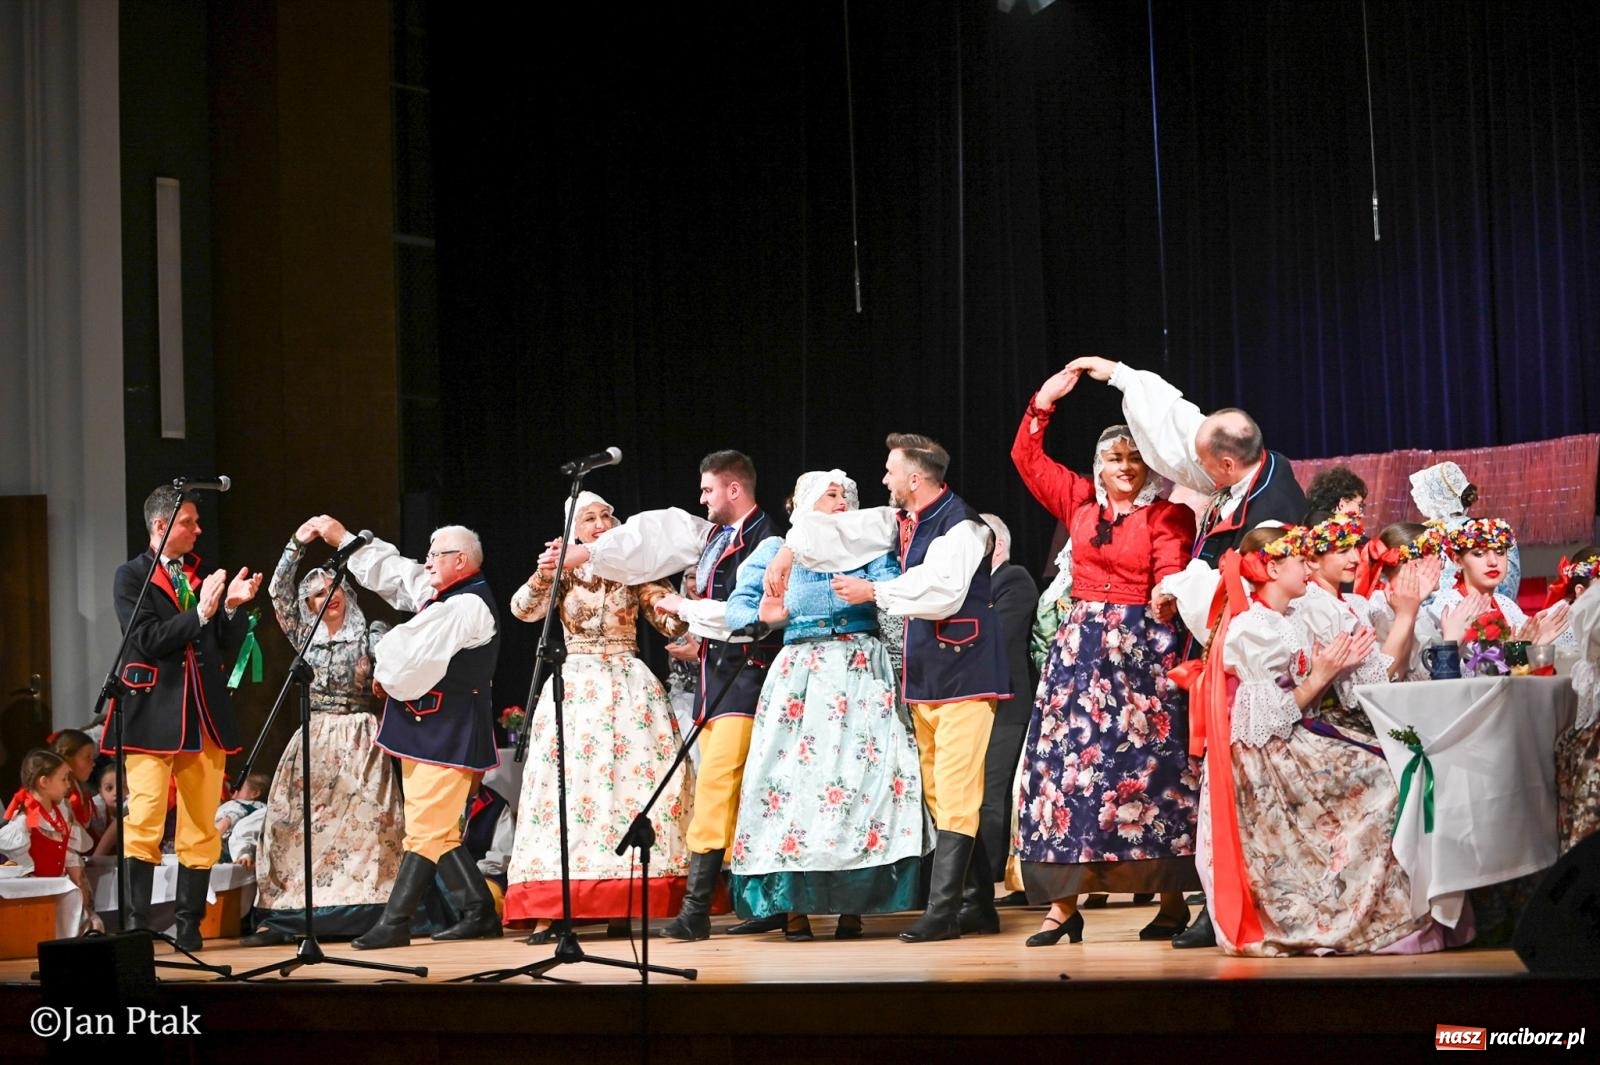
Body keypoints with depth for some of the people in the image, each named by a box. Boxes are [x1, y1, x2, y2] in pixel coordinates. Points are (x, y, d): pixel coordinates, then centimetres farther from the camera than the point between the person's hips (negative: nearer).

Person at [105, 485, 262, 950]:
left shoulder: (205, 576, 15)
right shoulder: (131, 575, 3)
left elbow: (229, 650, 12)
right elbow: (146, 640, -10)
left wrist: (233, 607, -5)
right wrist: (200, 613, -16)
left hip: (205, 714, 4)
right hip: (153, 712, -4)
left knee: (201, 825, 3)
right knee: (143, 821, -9)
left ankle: (189, 925, 9)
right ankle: (136, 925, -6)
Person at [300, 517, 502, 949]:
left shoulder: (468, 605, -14)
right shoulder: (442, 596, 15)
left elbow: (412, 649, -18)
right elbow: (390, 572, 25)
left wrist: (384, 671, 1)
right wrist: (342, 537, 27)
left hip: (447, 732, -10)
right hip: (427, 729, 10)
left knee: (425, 829, -8)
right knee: (435, 831, 10)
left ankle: (394, 922, -9)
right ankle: (480, 913, 14)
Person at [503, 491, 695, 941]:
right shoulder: (564, 572, 7)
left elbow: (673, 622, 5)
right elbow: (524, 609, -9)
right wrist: (543, 576, -29)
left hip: (629, 686, 1)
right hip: (575, 685, -1)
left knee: (633, 780, -7)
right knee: (568, 784, -8)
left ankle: (625, 906, -4)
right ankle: (548, 910, -10)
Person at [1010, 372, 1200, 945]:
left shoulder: (1167, 515, -1)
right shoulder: (1080, 501, 12)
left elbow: (1171, 576, -14)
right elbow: (1026, 457, 15)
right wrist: (1045, 401, 6)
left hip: (1143, 651, -4)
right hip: (1081, 648, 4)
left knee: (1149, 767, -4)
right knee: (1064, 763, -3)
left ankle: (1172, 900, 3)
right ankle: (1063, 903, -1)